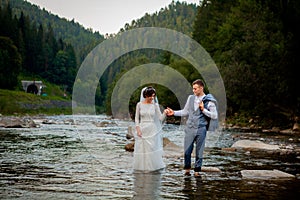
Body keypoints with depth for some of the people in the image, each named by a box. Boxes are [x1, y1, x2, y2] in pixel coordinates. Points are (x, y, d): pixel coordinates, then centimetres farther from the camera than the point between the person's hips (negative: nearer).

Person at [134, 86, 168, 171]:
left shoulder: (155, 105, 0)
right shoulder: (139, 104, -1)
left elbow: (160, 118, -3)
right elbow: (136, 118, 3)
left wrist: (164, 113, -23)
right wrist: (138, 129, -6)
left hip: (152, 130, 0)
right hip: (142, 129, 0)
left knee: (153, 148, 0)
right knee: (142, 149, 3)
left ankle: (153, 166, 10)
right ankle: (142, 166, 13)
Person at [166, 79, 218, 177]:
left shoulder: (209, 101, -3)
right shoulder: (191, 98, 8)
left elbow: (214, 115, -5)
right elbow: (185, 111, 18)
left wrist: (203, 109, -14)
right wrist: (174, 112, 8)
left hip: (201, 129, -3)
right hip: (190, 128, 3)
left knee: (199, 151, 4)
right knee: (187, 150, 3)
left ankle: (197, 171, 17)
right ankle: (187, 168, 20)